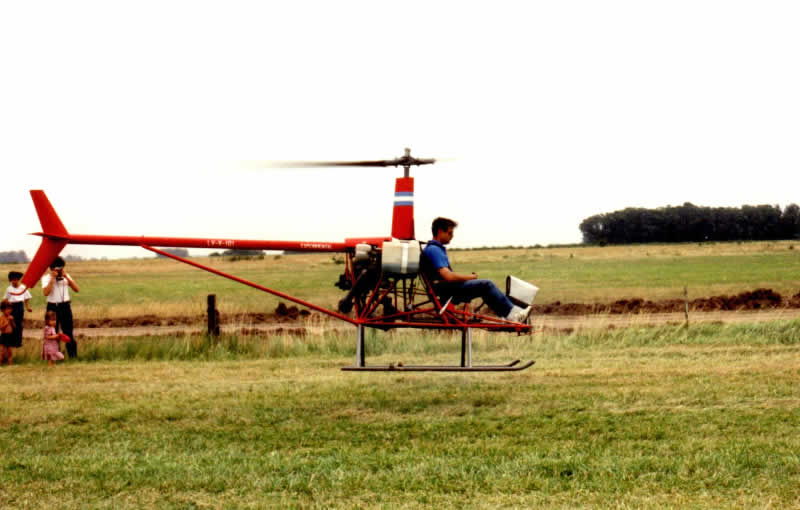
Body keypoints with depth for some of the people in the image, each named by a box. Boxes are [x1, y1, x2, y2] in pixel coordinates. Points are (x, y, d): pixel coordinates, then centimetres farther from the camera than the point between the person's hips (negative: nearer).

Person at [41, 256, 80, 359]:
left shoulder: (66, 276, 8)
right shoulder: (46, 277, -1)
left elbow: (77, 289, -1)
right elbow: (46, 292, -17)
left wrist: (66, 277, -9)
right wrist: (52, 278, -17)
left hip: (65, 306, 2)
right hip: (52, 307, -2)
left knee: (68, 331, 3)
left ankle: (73, 355, 7)